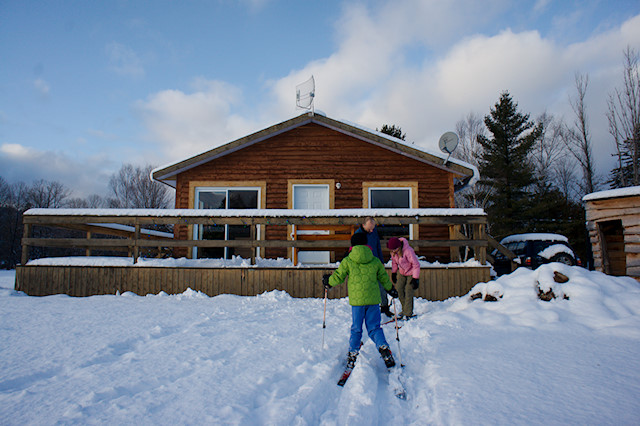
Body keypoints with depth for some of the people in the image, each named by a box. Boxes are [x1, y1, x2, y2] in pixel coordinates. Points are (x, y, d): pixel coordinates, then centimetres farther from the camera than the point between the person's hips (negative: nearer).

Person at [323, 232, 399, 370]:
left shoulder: (347, 261, -3)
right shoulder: (375, 261, 4)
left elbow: (338, 277, 1)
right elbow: (384, 278, 14)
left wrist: (328, 282, 22)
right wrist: (391, 289, 32)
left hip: (357, 300, -1)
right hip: (373, 299, 1)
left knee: (356, 329, 11)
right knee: (374, 327, 12)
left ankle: (352, 356, 16)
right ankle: (383, 348, -7)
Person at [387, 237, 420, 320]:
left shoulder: (408, 251, -33)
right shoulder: (393, 251, -13)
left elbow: (416, 265, -24)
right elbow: (394, 261, 7)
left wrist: (415, 279, -22)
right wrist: (393, 273, 10)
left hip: (411, 273, -6)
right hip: (402, 273, 6)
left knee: (408, 292, -8)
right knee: (400, 290, 2)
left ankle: (408, 313, 5)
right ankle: (405, 310, 20)